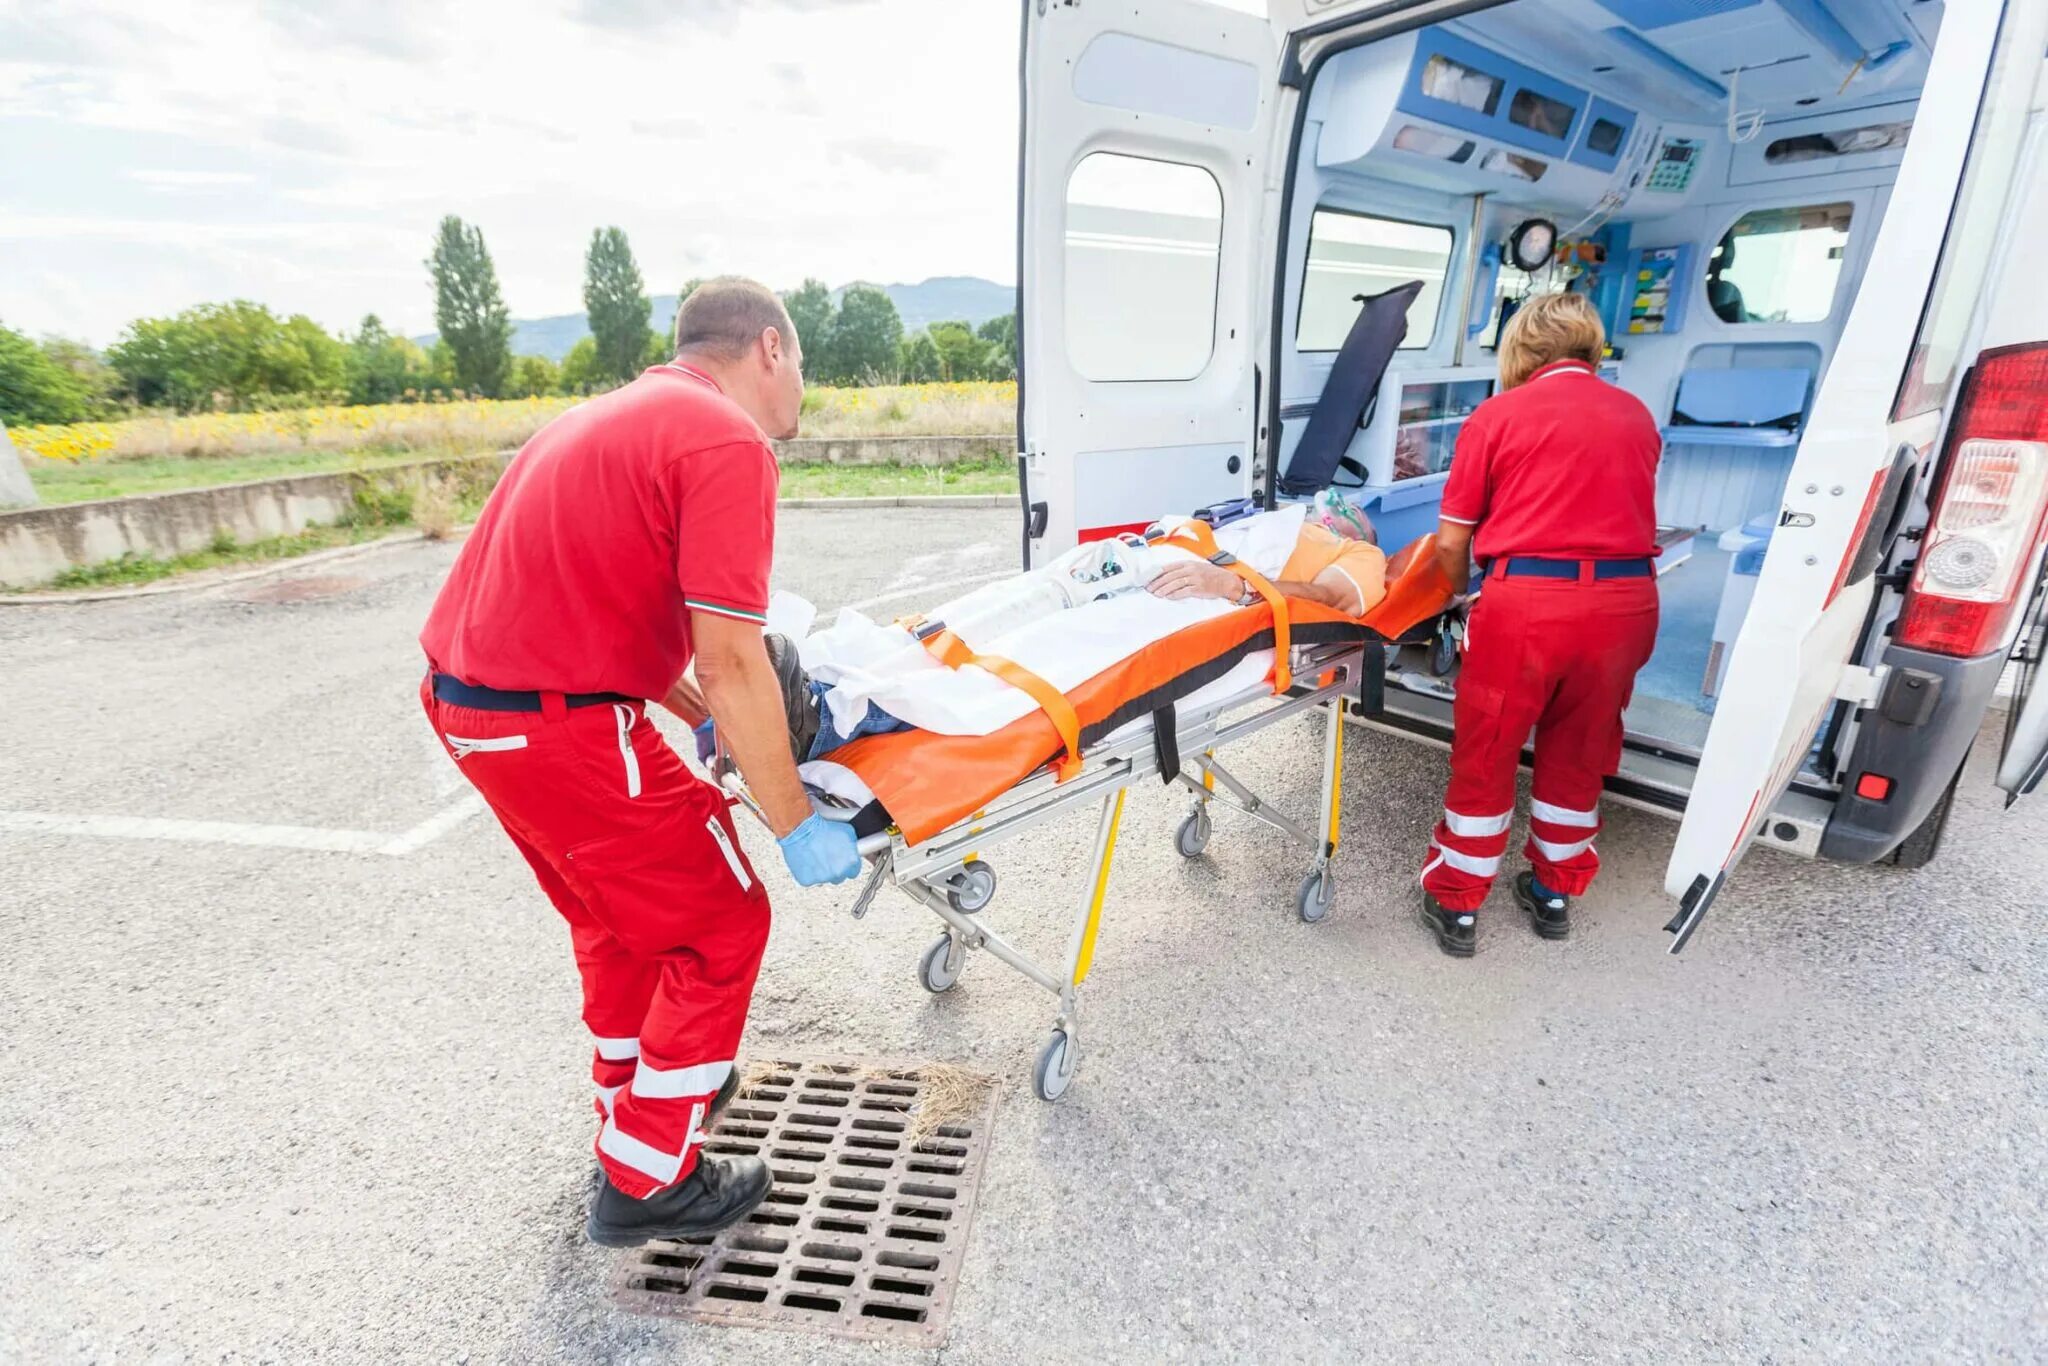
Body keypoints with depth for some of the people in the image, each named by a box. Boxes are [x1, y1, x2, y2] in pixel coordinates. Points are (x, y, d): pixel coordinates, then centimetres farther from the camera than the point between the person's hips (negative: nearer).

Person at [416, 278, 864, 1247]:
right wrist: (797, 825, -12)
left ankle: (637, 1088, 47)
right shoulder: (730, 444, -14)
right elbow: (731, 660, -21)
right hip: (561, 728, -10)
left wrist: (707, 717, 23)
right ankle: (646, 1180, 21)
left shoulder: (617, 413, 16)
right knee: (720, 926, 6)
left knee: (614, 906, 27)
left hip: (463, 700, 10)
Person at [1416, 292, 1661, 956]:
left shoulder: (1498, 413, 1)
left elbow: (1452, 540, 0)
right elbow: (1625, 510, 19)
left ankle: (1455, 906, 21)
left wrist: (1460, 595, 19)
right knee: (1578, 754, 20)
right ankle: (1554, 893, 36)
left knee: (1485, 757, 9)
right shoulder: (1637, 414, 14)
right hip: (1625, 597, 5)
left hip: (1526, 598, -4)